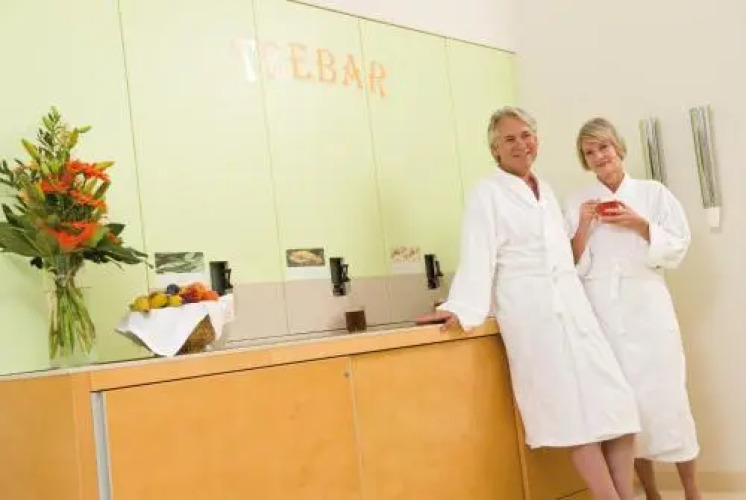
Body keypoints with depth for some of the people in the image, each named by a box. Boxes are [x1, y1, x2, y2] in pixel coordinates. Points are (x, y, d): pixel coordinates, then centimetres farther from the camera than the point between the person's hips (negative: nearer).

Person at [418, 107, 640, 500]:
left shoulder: (546, 190, 19)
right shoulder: (488, 193, -2)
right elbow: (478, 257, -13)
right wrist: (461, 309, -23)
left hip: (572, 306, 7)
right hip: (530, 313, -7)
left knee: (612, 404, 1)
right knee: (576, 415, -6)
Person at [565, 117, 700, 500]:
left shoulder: (653, 192, 5)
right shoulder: (578, 203, 7)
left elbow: (677, 249, 2)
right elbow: (573, 267, 4)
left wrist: (640, 225, -12)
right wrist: (583, 227, -11)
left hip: (648, 308, -1)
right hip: (603, 314, 1)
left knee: (667, 396, -3)